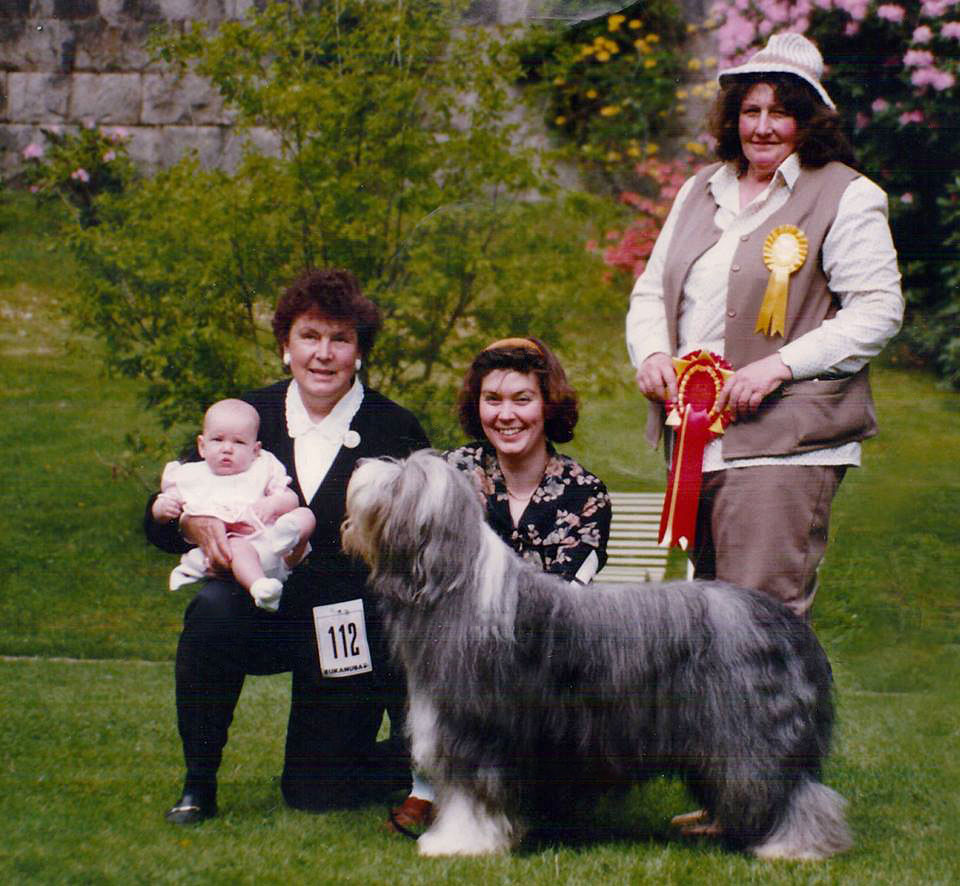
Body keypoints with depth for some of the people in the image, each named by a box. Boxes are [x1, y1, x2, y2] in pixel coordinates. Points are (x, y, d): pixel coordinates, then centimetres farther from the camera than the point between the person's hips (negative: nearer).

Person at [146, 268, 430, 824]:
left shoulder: (395, 430, -8)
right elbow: (159, 520, -2)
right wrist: (194, 523, -24)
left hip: (355, 632, -2)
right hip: (269, 617, 2)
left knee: (315, 795, -1)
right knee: (213, 611, -30)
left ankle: (414, 759, 33)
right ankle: (199, 784, -11)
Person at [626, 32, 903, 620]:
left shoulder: (848, 196, 1)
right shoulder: (701, 191, 20)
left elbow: (877, 310, -6)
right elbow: (652, 289, 23)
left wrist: (780, 366, -16)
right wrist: (652, 353, 1)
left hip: (784, 443, -6)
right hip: (693, 436, 6)